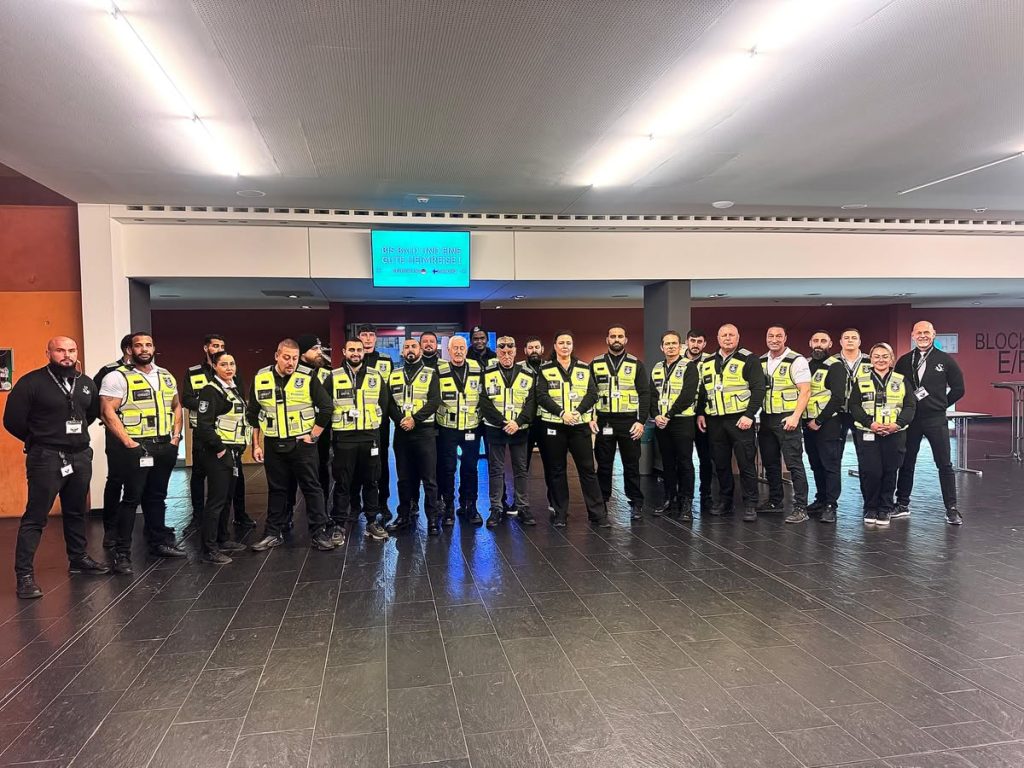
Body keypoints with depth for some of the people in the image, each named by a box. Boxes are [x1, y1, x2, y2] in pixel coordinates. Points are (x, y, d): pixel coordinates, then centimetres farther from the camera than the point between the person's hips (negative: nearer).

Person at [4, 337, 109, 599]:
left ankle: (78, 559, 29)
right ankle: (24, 574, 0)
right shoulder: (31, 382, -9)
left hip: (80, 457, 6)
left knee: (76, 512, 16)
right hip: (46, 458, -6)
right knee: (35, 516, -4)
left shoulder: (86, 383, 8)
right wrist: (39, 440, 4)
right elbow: (12, 420, -7)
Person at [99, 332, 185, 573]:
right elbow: (107, 412, -13)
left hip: (164, 446, 6)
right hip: (135, 448, -6)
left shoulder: (166, 376, 12)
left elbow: (176, 406, 21)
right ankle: (122, 553, 4)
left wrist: (176, 435, 9)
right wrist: (128, 442, -18)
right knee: (131, 499, -3)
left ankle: (159, 542, 26)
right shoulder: (117, 377, -7)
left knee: (157, 497, 15)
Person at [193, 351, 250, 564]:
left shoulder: (235, 389, 15)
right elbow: (204, 425, -19)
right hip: (218, 454, -9)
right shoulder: (210, 391, -12)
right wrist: (219, 448, -18)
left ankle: (224, 540, 28)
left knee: (227, 498, 16)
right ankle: (208, 550, 0)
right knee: (216, 500, -6)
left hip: (234, 452, 9)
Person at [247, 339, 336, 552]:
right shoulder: (260, 379, 1)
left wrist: (314, 435, -8)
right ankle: (274, 533, 23)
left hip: (302, 443, -3)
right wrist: (256, 444, 7)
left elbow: (327, 407, -6)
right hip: (273, 445, 3)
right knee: (276, 490, 13)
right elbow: (253, 414, 9)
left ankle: (318, 534, 9)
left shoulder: (308, 377, -8)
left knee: (312, 488, 1)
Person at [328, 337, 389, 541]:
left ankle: (372, 522, 19)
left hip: (370, 437, 2)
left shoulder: (376, 376, 6)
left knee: (371, 481, 9)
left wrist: (373, 423, 8)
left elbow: (384, 404, 11)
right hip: (344, 438, -1)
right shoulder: (333, 377, 1)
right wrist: (335, 425, 3)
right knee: (342, 483, 3)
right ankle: (340, 524, 13)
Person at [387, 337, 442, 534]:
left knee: (429, 478, -1)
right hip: (401, 432, 3)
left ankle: (432, 519, 7)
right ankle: (404, 516, 21)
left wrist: (414, 419, -17)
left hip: (425, 431, -3)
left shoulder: (430, 374, 3)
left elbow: (434, 401, -8)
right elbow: (389, 402, 5)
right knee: (404, 477, 11)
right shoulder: (394, 375, 13)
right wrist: (400, 420, -13)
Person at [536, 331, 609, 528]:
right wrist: (562, 413, -18)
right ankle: (560, 513, 16)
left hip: (580, 425, 1)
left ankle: (598, 513, 6)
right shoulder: (545, 370, 3)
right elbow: (542, 396, -6)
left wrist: (577, 411, -16)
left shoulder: (584, 368, 9)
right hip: (554, 425, -1)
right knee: (557, 471, 6)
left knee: (588, 469, 1)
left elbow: (592, 394, 0)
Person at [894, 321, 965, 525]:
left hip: (936, 419, -2)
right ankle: (902, 504, 19)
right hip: (910, 418, 2)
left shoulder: (945, 360, 1)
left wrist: (941, 405, 4)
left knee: (944, 464, 0)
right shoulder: (904, 361, 6)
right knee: (906, 463, 9)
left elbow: (958, 389, 5)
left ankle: (951, 509, 7)